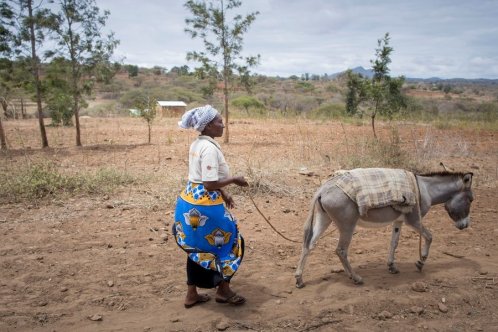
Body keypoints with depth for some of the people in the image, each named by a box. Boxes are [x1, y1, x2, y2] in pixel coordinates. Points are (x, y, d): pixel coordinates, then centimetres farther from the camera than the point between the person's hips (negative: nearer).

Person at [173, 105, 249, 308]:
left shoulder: (197, 144, 10)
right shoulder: (210, 148, -20)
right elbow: (210, 184, -24)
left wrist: (223, 195, 16)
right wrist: (234, 180, -10)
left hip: (190, 201, 9)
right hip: (204, 206, -9)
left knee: (198, 248, 19)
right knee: (229, 242, 10)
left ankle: (191, 294, 29)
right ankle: (223, 290, 24)